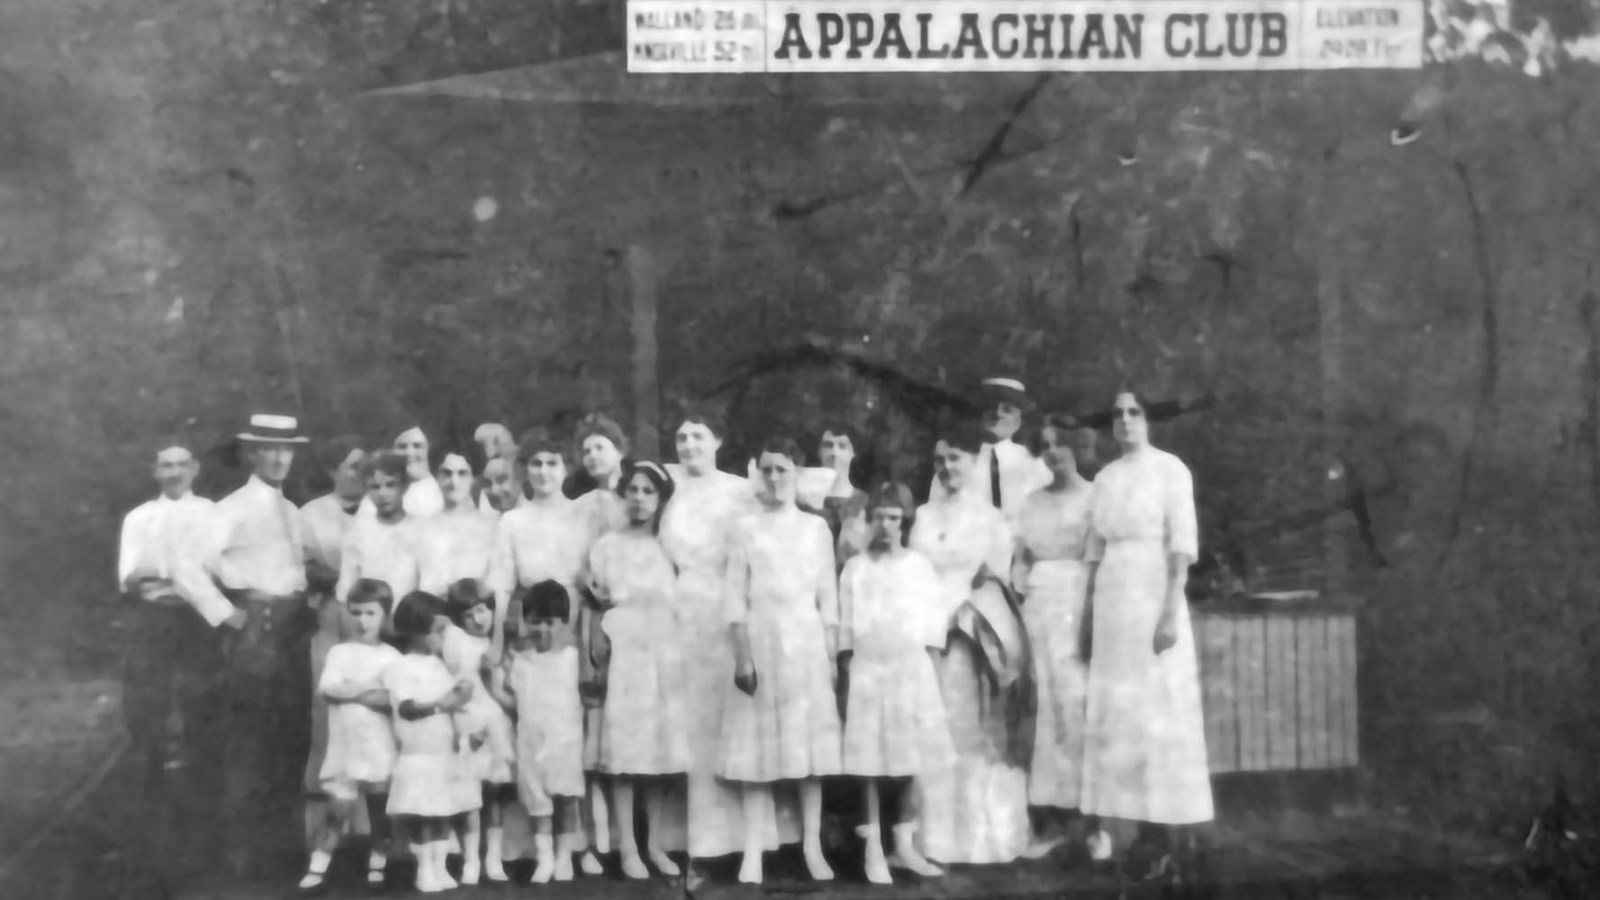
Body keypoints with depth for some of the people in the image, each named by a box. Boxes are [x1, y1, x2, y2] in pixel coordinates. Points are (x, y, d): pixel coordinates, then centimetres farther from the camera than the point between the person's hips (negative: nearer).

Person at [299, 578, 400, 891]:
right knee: (339, 810, -5)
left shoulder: (391, 657, 2)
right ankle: (317, 868, 5)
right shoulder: (338, 652, 4)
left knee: (380, 810, 9)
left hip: (381, 747, 1)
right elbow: (327, 689, -10)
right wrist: (370, 687, -11)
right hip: (345, 746, -1)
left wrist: (353, 692, -14)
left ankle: (377, 865, 23)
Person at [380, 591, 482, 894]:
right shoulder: (400, 668, -11)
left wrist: (459, 695, -6)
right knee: (423, 815, -1)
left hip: (448, 751, 7)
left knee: (446, 811, 9)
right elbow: (406, 707, -22)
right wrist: (440, 704, -32)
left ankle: (440, 866, 18)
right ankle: (425, 869, 10)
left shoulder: (438, 665, 12)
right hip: (420, 756, -7)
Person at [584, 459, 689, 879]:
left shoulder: (670, 547, 9)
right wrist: (598, 657, -5)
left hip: (663, 658, 2)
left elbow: (680, 605, 9)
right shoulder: (607, 546, 4)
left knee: (659, 750, 3)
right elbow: (599, 608, 4)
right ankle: (628, 847, 2)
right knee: (624, 752, -4)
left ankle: (654, 842, 13)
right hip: (623, 657, -2)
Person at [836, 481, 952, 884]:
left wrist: (928, 661, -4)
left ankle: (904, 844, 13)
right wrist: (847, 670, -2)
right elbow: (845, 625, 4)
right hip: (867, 670, 0)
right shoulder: (854, 567, 5)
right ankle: (874, 846, 6)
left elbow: (936, 617, 4)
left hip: (912, 670, 0)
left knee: (912, 756, 2)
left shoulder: (920, 565, 6)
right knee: (869, 759, -1)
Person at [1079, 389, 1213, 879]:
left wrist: (1172, 610, -18)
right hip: (1111, 600, 6)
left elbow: (1183, 544, -10)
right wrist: (1089, 610, 11)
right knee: (1119, 716, 4)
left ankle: (1164, 836, 1)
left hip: (1153, 596, -6)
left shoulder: (1170, 468, -4)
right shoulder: (1106, 477, 13)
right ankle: (1143, 832, 10)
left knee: (1158, 714, -4)